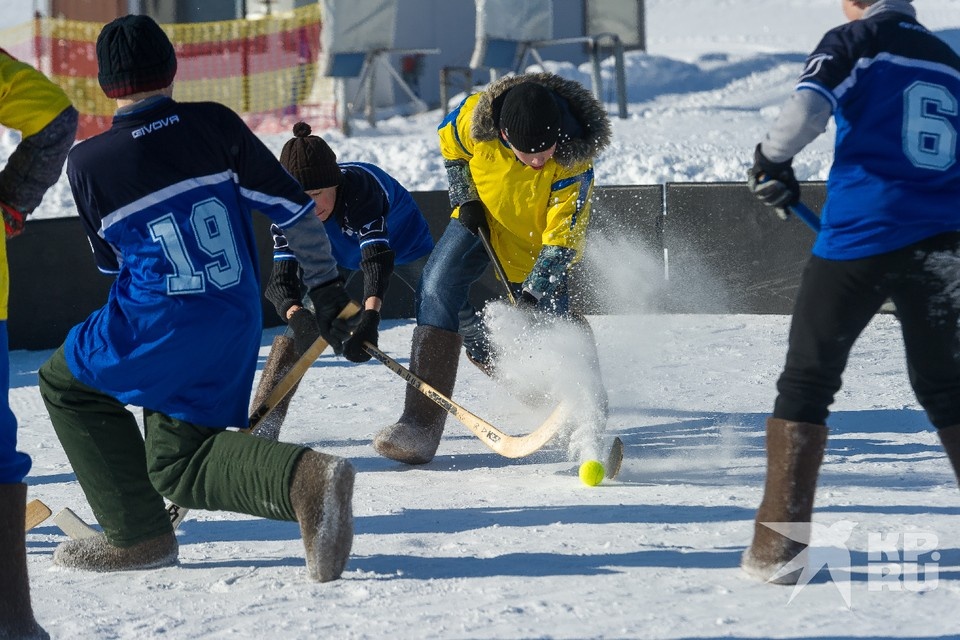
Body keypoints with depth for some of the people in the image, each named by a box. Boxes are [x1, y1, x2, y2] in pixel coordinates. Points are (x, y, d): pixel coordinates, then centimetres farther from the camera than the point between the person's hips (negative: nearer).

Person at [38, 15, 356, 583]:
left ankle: (138, 535, 14)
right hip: (240, 324, 4)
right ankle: (305, 477, -12)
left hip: (165, 325, -4)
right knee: (177, 462, 17)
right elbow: (292, 205, 3)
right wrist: (327, 285, 14)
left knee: (67, 382, 23)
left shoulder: (89, 163, -6)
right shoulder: (215, 125, 0)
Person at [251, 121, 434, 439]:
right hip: (338, 254, 2)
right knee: (303, 322, -16)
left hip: (402, 242, -2)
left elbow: (378, 257, -51)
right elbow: (282, 280, -36)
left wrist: (370, 318, -66)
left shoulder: (359, 186, -43)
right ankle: (262, 422, -15)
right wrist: (296, 315, -58)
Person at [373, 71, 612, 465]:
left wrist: (535, 293, -36)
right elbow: (449, 142, -5)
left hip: (538, 239, -2)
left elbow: (562, 238, -29)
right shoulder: (475, 117, -30)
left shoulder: (574, 162, -34)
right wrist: (464, 199, -11)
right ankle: (423, 423, -20)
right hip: (482, 218, 2)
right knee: (438, 288, -17)